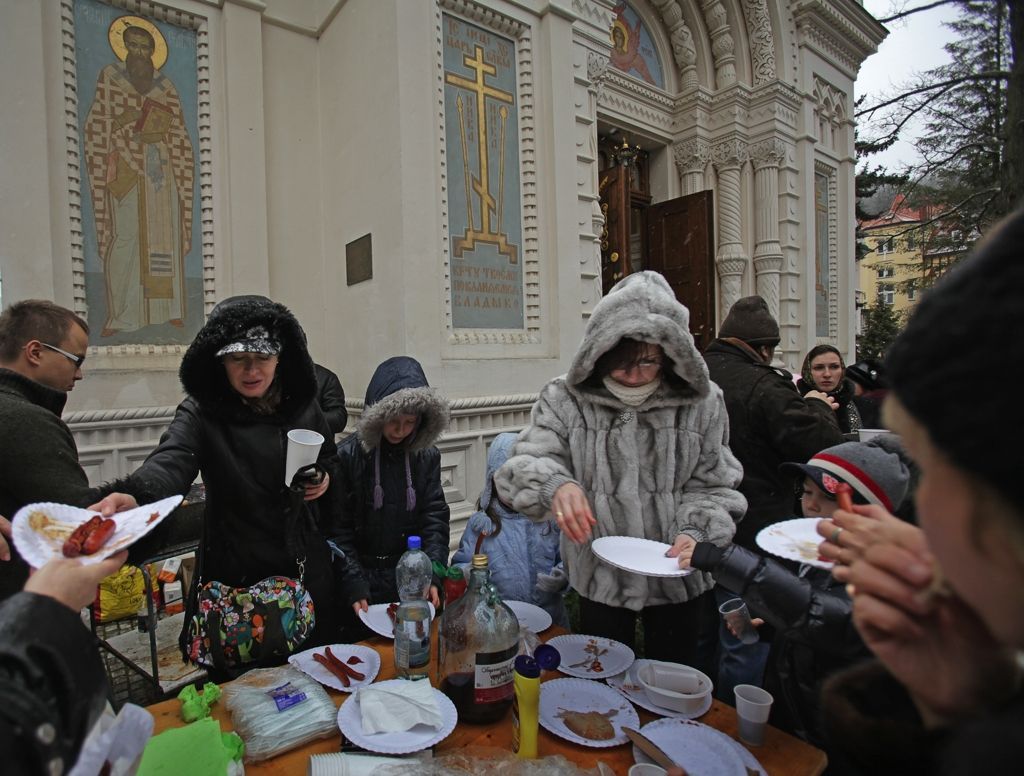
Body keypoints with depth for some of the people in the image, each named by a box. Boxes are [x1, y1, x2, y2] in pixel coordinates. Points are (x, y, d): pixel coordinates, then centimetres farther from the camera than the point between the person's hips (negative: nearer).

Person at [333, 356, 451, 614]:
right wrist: (354, 586, -16)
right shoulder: (347, 456, -12)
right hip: (365, 577, -2)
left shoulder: (427, 456, -2)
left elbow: (435, 517, -4)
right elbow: (340, 529, -10)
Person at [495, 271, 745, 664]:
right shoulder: (565, 399, -10)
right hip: (599, 576, 0)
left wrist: (697, 532, -19)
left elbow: (712, 484, -2)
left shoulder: (702, 402, -7)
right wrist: (554, 484, -39)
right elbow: (529, 462, -17)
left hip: (676, 577, 1)